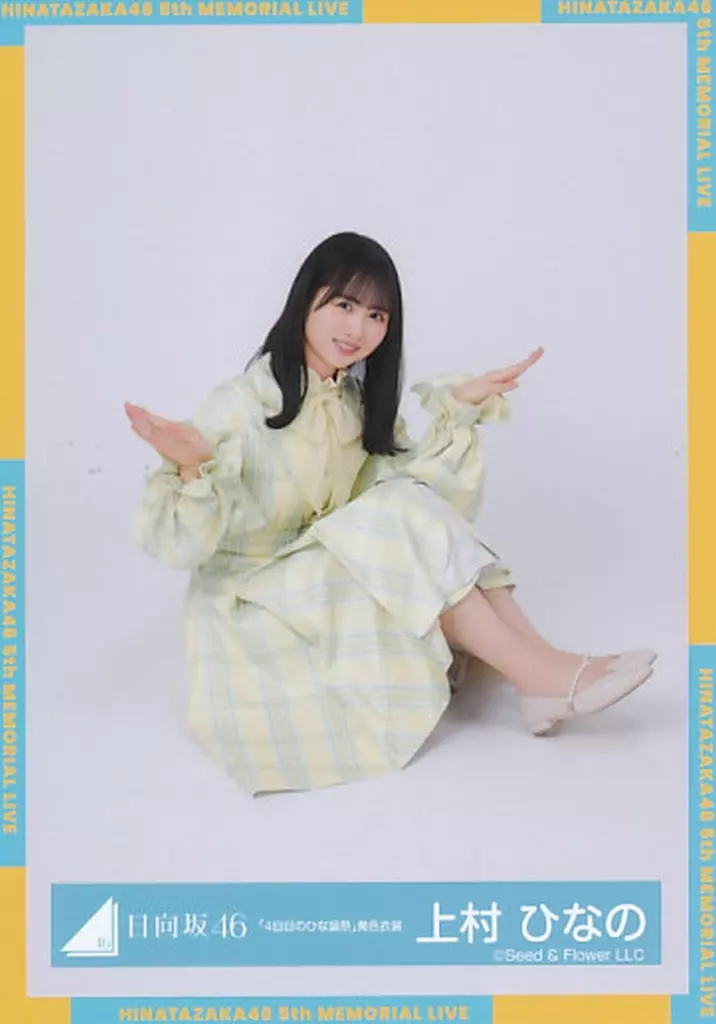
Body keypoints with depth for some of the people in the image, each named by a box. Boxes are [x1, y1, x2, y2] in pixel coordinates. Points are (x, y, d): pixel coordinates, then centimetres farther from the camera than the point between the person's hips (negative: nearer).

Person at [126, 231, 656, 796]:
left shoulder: (360, 400, 4)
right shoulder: (241, 406, -17)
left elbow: (417, 486, -4)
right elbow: (179, 543, -21)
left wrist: (460, 409, -10)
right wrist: (193, 469, -40)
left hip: (338, 579, 7)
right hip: (247, 605, -6)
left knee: (420, 510, -19)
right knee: (403, 523, -26)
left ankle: (542, 663, -22)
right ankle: (543, 679, -23)